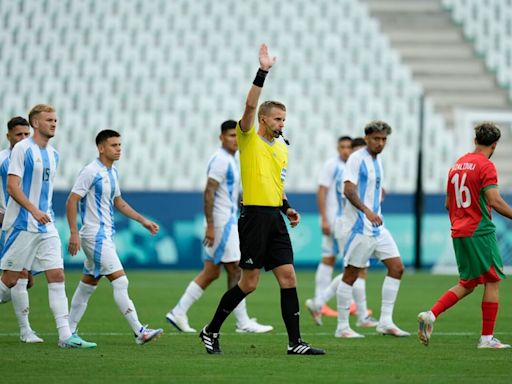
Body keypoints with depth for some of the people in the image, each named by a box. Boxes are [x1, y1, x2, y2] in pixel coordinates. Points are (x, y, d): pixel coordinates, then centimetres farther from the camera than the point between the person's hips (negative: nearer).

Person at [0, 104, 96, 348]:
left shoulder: (53, 154, 14)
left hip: (46, 226, 7)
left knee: (57, 277, -2)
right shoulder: (22, 149, -8)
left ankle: (65, 336, -5)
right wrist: (34, 210, -25)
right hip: (22, 225, -7)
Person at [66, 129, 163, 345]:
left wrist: (143, 221, 22)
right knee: (120, 281, -13)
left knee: (89, 283, 12)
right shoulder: (91, 172, -14)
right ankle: (139, 332, -15)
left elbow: (118, 202, 26)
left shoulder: (112, 172, 14)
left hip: (106, 235, 9)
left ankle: (69, 331, 17)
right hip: (95, 235, -9)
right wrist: (74, 233, -21)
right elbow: (71, 201, -15)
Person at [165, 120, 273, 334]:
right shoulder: (220, 160, -14)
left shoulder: (231, 160, 17)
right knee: (235, 270, -6)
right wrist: (210, 226, -23)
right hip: (221, 222, -10)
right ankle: (243, 323, -3)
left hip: (227, 222, 10)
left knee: (210, 273, 9)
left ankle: (178, 313, 10)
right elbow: (208, 192, -19)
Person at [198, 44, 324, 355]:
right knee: (249, 283, -4)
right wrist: (262, 72, -24)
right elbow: (250, 106, -19)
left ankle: (295, 342, 1)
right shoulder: (249, 139, -3)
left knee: (288, 278, 0)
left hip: (275, 217, 7)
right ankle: (211, 331, 11)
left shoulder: (283, 148, 17)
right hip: (255, 216, -7)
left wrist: (287, 208, 12)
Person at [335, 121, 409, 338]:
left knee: (396, 267, 1)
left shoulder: (376, 161, 15)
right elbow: (349, 190, -21)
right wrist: (367, 211, -32)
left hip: (376, 227, 9)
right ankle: (342, 327, 3)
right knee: (351, 274, -3)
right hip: (358, 228, -9)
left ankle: (385, 322, 3)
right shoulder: (357, 159, -11)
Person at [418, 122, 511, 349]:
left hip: (458, 233, 8)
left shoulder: (457, 165, 14)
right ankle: (487, 337, 0)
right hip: (480, 232, -8)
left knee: (467, 284, 14)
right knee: (492, 281, 1)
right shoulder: (486, 166, -10)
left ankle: (430, 315, -2)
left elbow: (448, 204, 20)